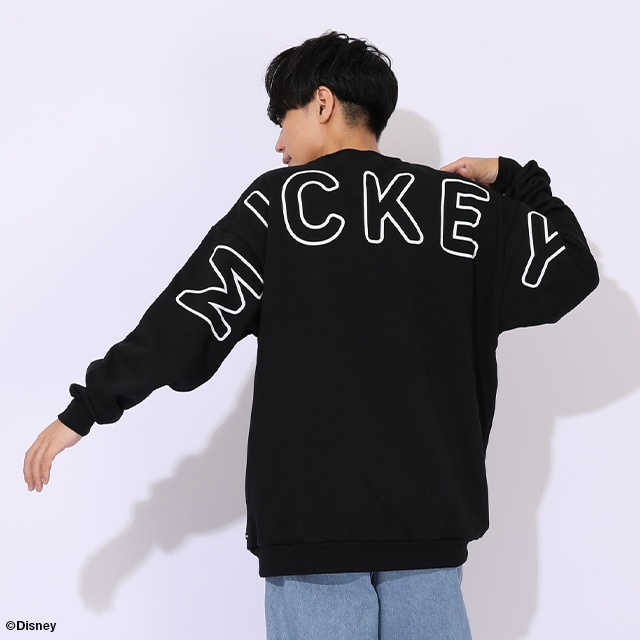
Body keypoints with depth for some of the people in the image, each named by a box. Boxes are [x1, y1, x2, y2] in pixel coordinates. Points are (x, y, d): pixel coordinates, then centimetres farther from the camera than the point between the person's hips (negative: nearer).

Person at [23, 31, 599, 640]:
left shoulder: (282, 199, -2)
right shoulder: (463, 204, 5)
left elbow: (189, 321, -5)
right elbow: (570, 268, 9)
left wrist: (85, 407, 1)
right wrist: (511, 180, 19)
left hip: (312, 516, -3)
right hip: (430, 517, 3)